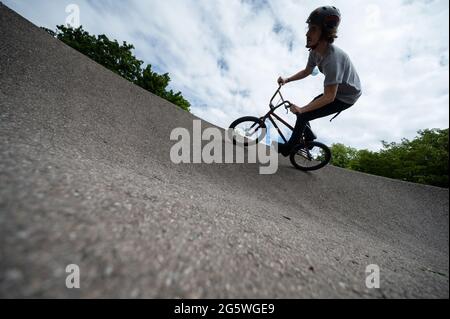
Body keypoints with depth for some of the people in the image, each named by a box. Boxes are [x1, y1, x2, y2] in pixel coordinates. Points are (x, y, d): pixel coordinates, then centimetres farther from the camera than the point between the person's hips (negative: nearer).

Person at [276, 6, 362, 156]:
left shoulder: (332, 58, -35)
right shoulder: (315, 51, -9)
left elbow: (328, 97, -35)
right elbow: (307, 71, 9)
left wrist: (301, 109, -32)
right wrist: (286, 80, -4)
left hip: (346, 96, -8)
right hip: (335, 91, 8)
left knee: (303, 116, -15)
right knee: (303, 113, 7)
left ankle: (288, 148, 1)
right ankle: (309, 138, 29)